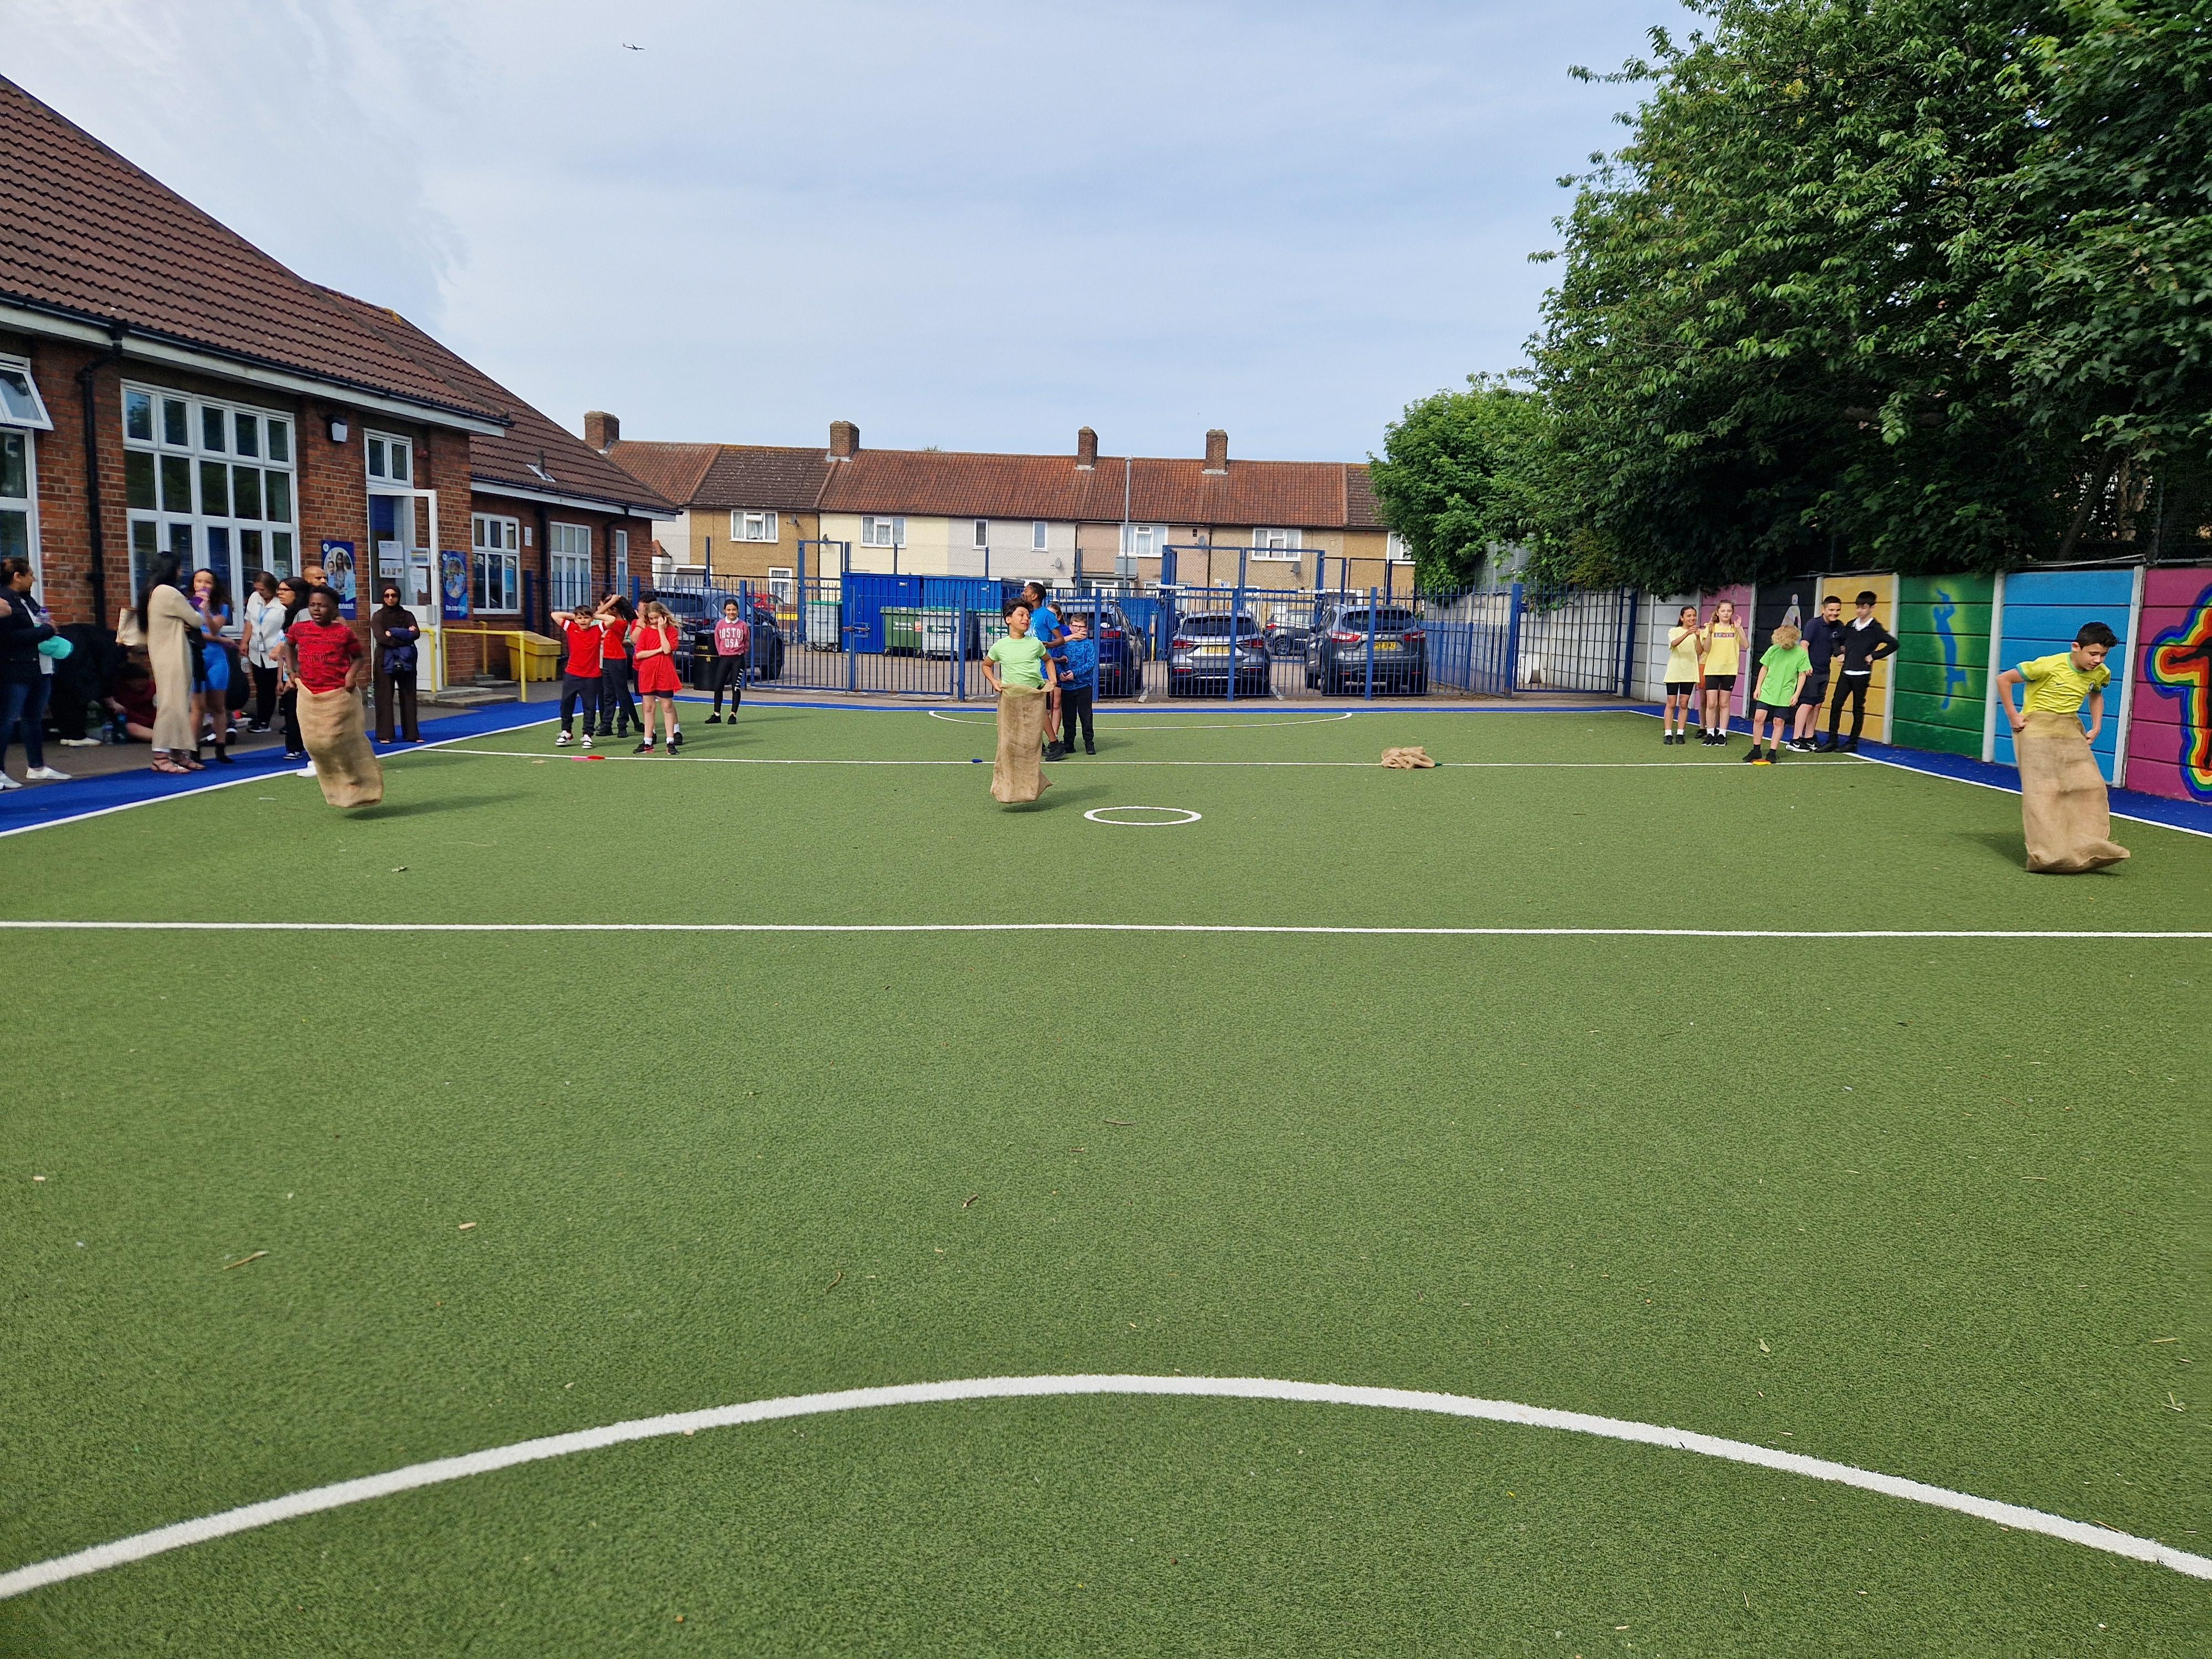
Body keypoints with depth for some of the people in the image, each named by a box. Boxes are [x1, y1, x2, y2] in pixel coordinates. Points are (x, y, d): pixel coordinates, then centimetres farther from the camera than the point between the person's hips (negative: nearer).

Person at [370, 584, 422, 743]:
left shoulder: (407, 615, 11)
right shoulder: (378, 617, 5)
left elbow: (416, 634, -5)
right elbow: (381, 637, -10)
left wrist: (393, 633, -11)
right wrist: (405, 636, -9)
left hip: (406, 660, 2)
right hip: (385, 659, -2)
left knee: (408, 696, 1)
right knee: (385, 697, -2)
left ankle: (412, 734, 3)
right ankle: (384, 734, -1)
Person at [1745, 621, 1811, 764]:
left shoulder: (1801, 653, -7)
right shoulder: (1773, 649, -1)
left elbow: (1802, 675, -3)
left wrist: (1796, 694, -8)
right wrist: (1758, 687, 4)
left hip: (1785, 695, -2)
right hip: (1767, 692, 2)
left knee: (1779, 722, 1)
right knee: (1759, 718, -3)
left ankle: (1772, 753, 9)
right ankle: (1756, 751, 8)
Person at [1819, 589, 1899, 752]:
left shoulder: (1875, 629, -6)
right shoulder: (1851, 625, 10)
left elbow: (1893, 644, -12)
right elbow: (1838, 640, 24)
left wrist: (1874, 656, -12)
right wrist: (1839, 653, 7)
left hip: (1862, 674, -5)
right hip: (1846, 672, 5)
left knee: (1858, 708, 3)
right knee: (1836, 704, 0)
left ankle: (1853, 743, 10)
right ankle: (1832, 741, 5)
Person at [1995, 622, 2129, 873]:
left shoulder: (2101, 673, 3)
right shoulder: (2050, 665, -17)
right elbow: (2004, 679, -11)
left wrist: (2096, 726, 15)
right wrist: (2012, 716, -10)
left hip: (2071, 731, 6)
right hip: (2037, 728, -6)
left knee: (2091, 786, -7)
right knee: (2042, 789, -14)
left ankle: (2090, 850, -1)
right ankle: (2047, 855, -17)